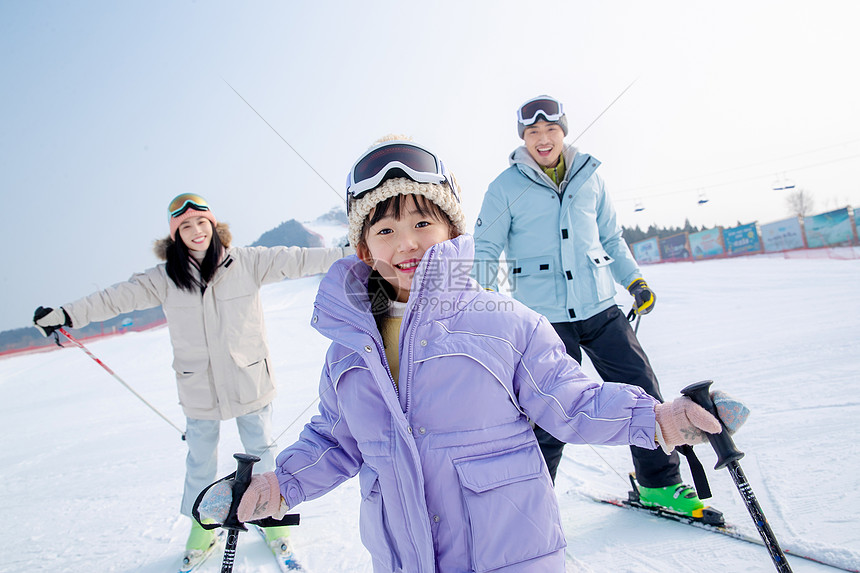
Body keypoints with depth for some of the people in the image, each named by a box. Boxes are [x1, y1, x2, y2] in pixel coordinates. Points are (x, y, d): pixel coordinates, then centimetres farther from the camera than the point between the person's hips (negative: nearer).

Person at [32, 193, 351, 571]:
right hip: (199, 391, 2)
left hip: (250, 382, -1)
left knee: (261, 452, 15)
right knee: (200, 462, 18)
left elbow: (297, 260, -11)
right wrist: (66, 314, -8)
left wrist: (353, 253, -14)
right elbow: (117, 298, -1)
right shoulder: (164, 278, -3)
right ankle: (202, 526, 43)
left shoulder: (246, 262, -8)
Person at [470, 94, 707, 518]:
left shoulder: (588, 177, 10)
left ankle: (660, 483, 26)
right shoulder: (506, 188, -1)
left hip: (600, 308, 4)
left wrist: (635, 279, 13)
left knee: (642, 393, 5)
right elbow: (485, 250, 3)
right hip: (544, 317, -4)